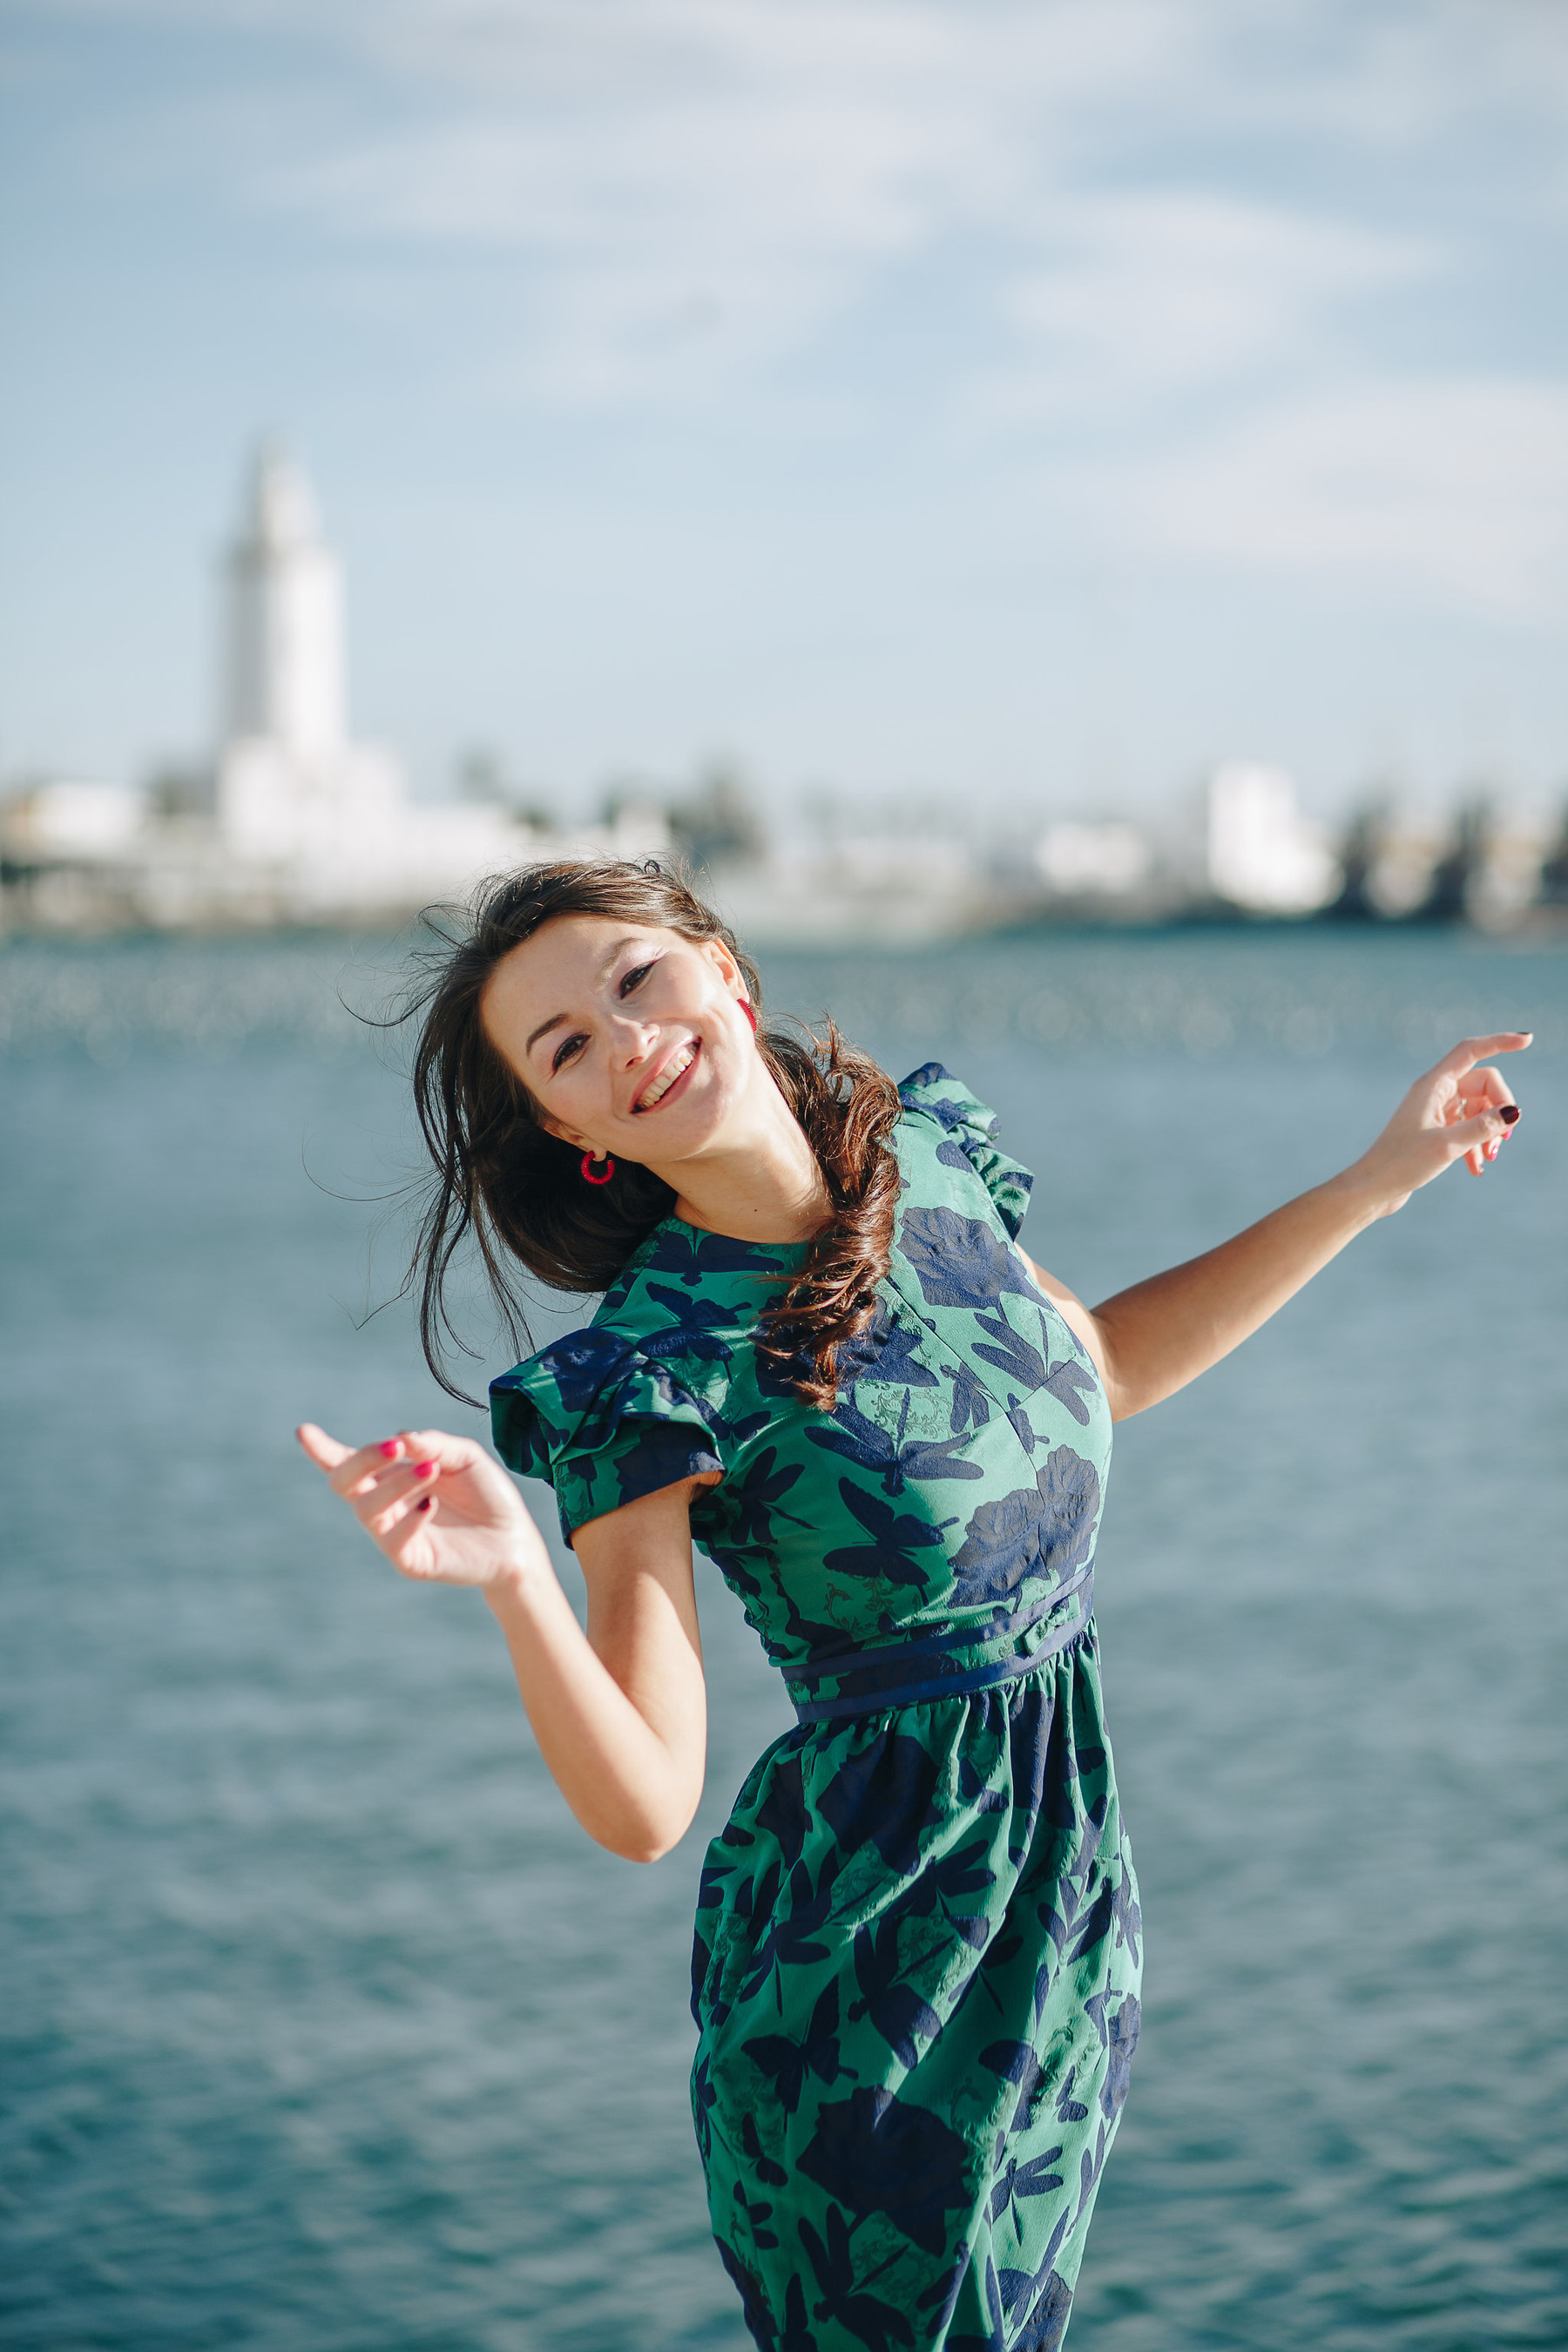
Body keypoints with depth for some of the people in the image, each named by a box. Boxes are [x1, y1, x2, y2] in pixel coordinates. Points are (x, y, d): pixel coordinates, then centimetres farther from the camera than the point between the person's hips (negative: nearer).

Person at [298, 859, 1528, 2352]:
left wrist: (1378, 1181, 16)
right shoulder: (646, 1372, -20)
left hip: (1066, 1894, 6)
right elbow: (644, 1808, -22)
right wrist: (512, 1578, -38)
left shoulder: (923, 1149, -3)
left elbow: (1098, 1366, 17)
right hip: (866, 1956, -6)